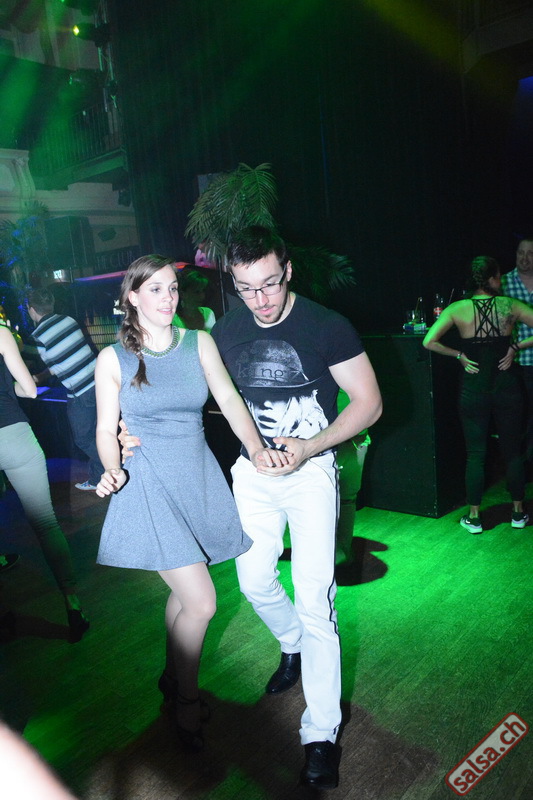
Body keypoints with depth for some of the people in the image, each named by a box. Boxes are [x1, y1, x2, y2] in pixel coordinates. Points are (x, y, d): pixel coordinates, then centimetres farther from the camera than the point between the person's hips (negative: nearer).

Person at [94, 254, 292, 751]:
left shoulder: (199, 343, 3)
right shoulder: (113, 359, -3)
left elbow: (229, 400, -4)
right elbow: (106, 430, 2)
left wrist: (256, 449, -20)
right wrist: (112, 469, -18)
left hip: (199, 478, 4)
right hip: (148, 485, -3)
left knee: (183, 594, 15)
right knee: (201, 603, -7)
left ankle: (173, 681, 43)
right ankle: (186, 702, 21)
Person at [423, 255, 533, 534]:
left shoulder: (457, 309, -6)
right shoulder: (510, 306, -4)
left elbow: (429, 342, -14)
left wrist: (459, 355, -4)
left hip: (474, 388, 0)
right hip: (508, 385, 1)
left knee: (476, 454, 8)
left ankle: (473, 517, 14)